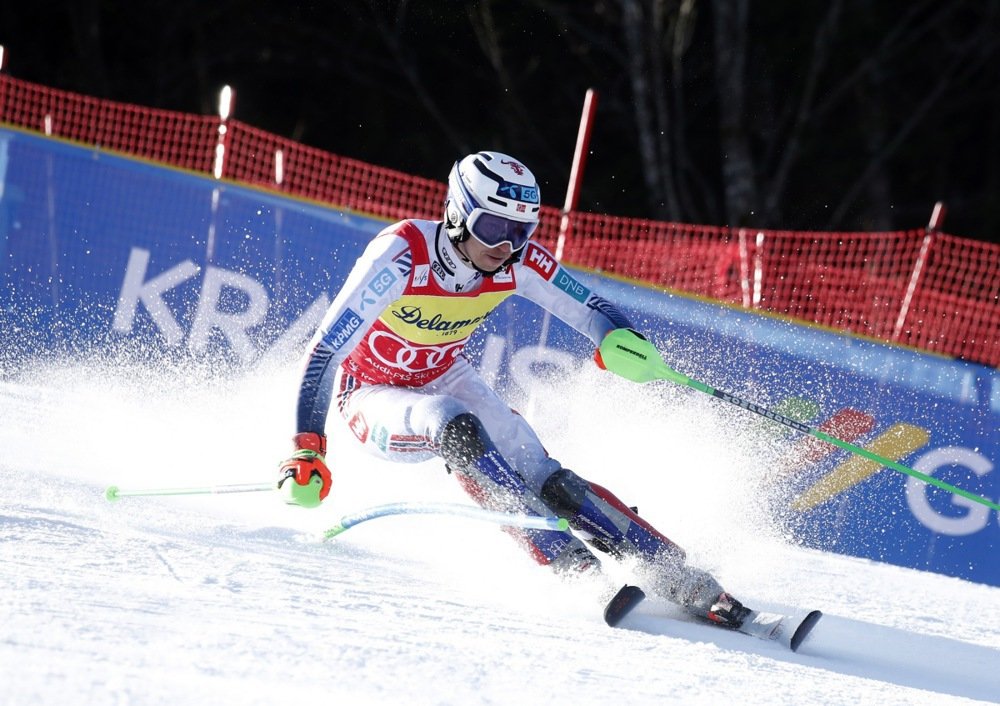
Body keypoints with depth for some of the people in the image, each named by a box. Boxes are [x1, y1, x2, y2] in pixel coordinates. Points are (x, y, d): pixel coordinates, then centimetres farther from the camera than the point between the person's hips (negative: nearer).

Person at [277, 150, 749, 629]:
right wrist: (306, 453, -38)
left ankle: (677, 579, -16)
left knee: (543, 477, -16)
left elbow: (591, 310, -9)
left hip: (444, 379, 4)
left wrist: (620, 339, -33)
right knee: (456, 428, -35)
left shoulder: (519, 262, -18)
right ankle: (574, 566, -35)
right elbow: (325, 350, -32)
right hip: (373, 395, -4)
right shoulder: (403, 255, -33)